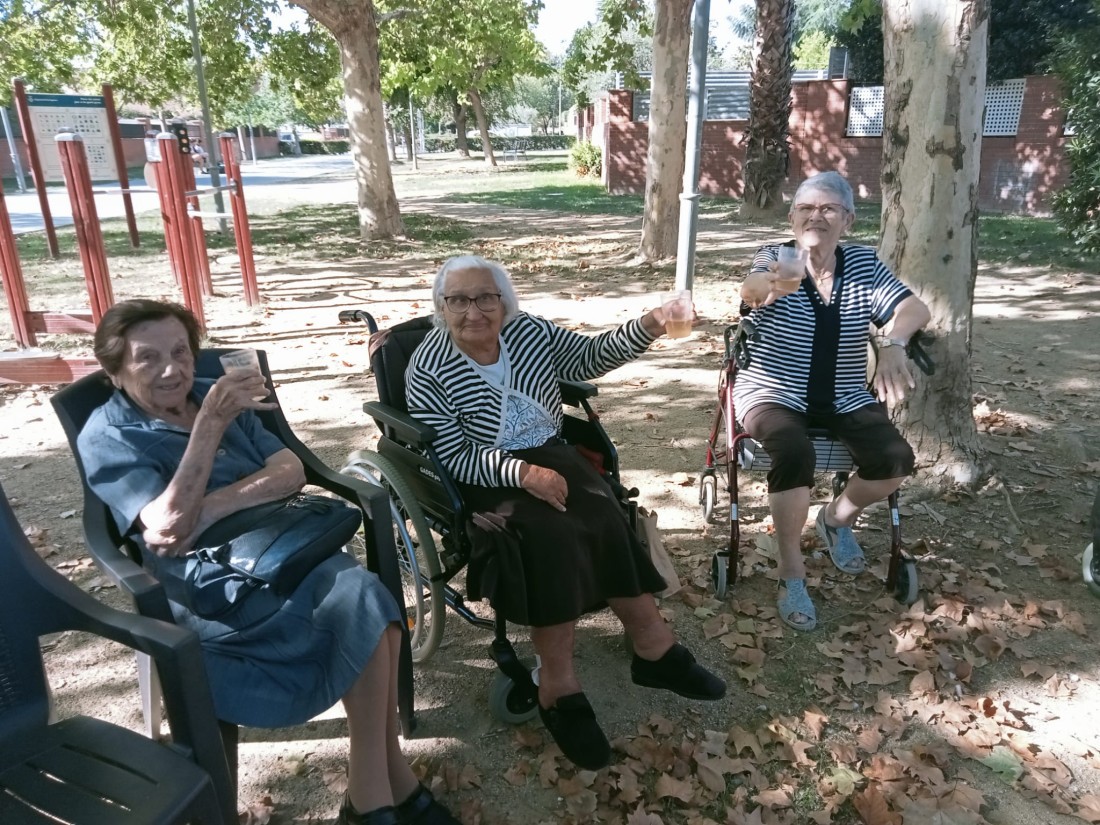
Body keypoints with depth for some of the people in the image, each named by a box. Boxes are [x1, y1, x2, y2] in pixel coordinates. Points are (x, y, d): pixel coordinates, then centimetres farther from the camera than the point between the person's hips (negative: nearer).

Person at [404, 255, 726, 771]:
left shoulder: (528, 331, 4)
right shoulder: (427, 370, -10)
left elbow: (589, 358, 10)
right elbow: (452, 460, -14)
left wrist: (645, 328, -7)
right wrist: (520, 471, -27)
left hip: (551, 458, 5)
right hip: (484, 482, -4)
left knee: (604, 517, -22)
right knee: (552, 531, -31)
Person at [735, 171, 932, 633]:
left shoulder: (863, 263, 3)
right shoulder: (774, 258, -7)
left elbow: (914, 308, -9)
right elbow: (752, 289, -31)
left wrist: (893, 343, -32)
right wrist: (770, 285, -58)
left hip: (845, 399, 4)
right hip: (773, 395, -4)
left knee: (896, 460, -18)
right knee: (795, 455, -33)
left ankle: (837, 518, 16)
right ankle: (791, 573, -12)